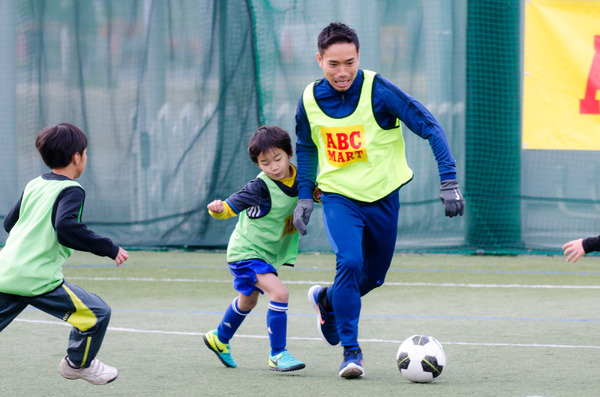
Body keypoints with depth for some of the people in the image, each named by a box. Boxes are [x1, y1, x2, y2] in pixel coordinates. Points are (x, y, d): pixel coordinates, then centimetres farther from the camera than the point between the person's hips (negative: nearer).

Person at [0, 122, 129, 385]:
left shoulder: (34, 186, 16)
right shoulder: (71, 190, -7)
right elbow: (66, 228, -24)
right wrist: (110, 249, -18)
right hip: (39, 280, -8)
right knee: (97, 313, 4)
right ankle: (78, 364, 22)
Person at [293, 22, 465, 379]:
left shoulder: (378, 90, -18)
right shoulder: (310, 99, -7)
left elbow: (430, 128, -16)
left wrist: (449, 182, -21)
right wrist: (304, 197, 5)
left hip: (382, 196, 0)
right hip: (339, 196, 0)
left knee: (374, 275, 13)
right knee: (349, 262, -23)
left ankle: (327, 301, 45)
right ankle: (351, 350, -12)